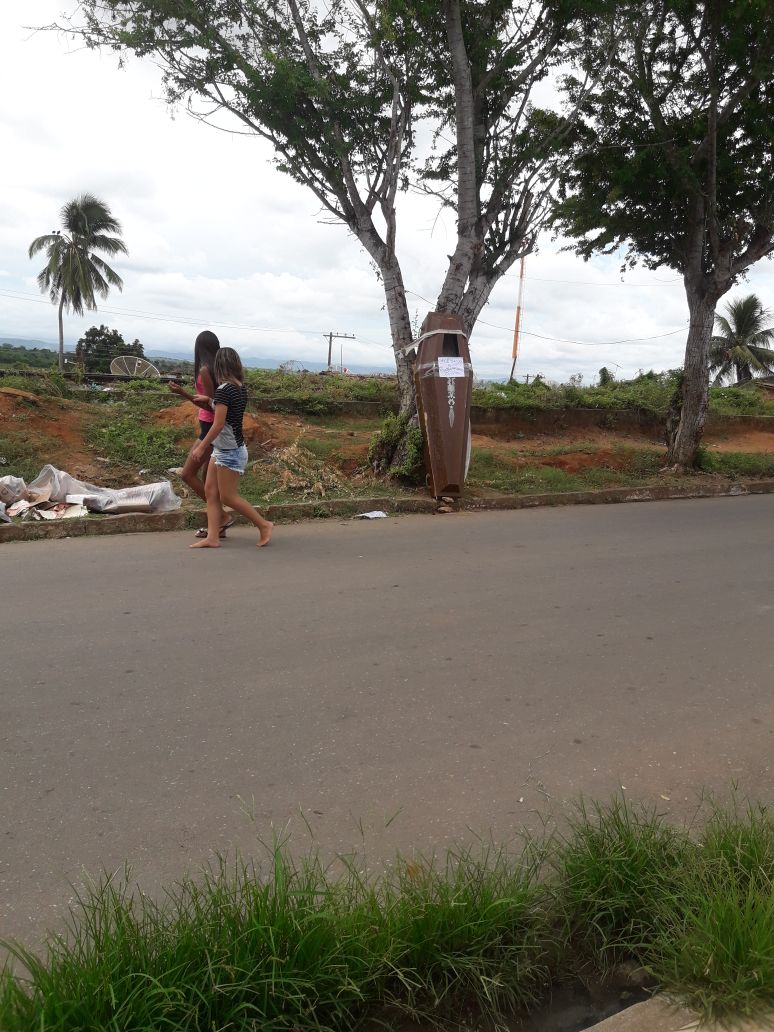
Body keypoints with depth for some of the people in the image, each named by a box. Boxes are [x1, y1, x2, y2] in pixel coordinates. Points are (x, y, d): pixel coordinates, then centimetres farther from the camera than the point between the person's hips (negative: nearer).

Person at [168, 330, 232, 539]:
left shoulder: (205, 370, -15)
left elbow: (210, 406, -17)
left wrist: (183, 394, -21)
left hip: (210, 427, -9)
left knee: (187, 474, -4)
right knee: (207, 477, 14)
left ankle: (222, 517, -6)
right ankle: (216, 524, 16)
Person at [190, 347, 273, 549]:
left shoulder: (224, 389, -19)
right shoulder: (241, 387, 6)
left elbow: (218, 425, -20)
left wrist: (201, 447, -11)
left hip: (230, 451, -9)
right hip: (223, 449, 9)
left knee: (228, 497, 0)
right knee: (211, 492, 8)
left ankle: (264, 525, 10)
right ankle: (212, 537, 9)